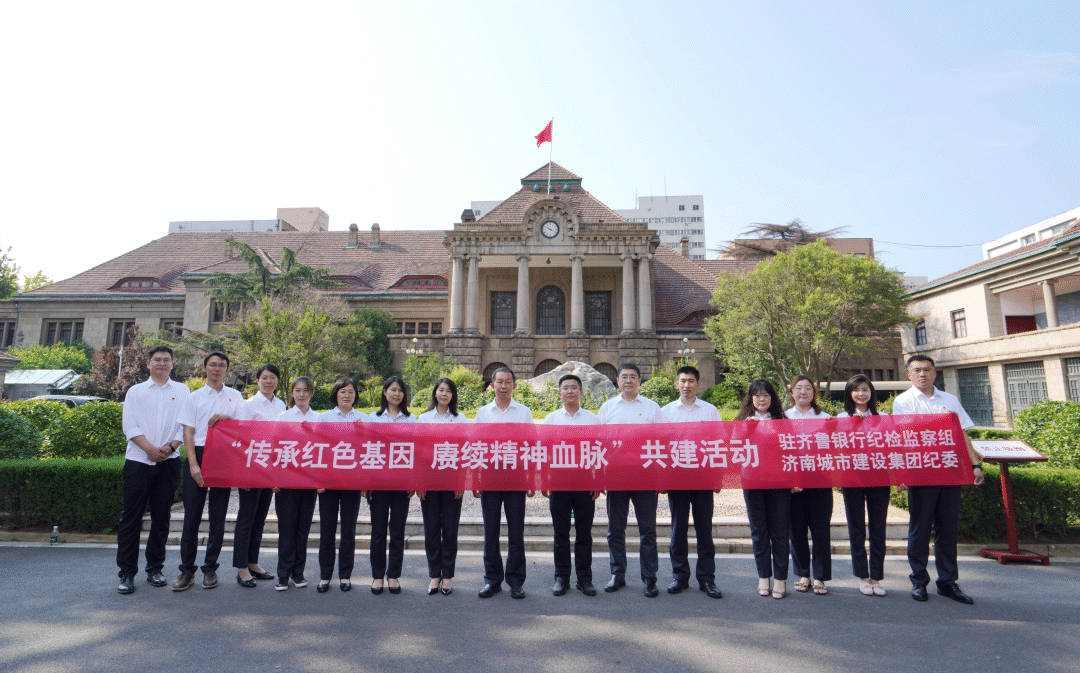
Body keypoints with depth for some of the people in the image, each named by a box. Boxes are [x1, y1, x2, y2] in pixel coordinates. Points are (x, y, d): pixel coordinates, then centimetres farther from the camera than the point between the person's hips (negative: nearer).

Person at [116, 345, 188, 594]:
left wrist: (170, 446, -11)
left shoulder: (182, 391, 12)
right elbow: (129, 426, 1)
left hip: (168, 461, 1)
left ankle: (155, 569, 18)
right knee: (130, 517, -1)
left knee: (161, 517, 7)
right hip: (138, 460, 0)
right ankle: (127, 573, 8)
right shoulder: (135, 391, 11)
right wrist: (150, 448, -11)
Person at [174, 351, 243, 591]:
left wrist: (225, 418, -11)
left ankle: (210, 568, 15)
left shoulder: (235, 396, 12)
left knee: (218, 516, 5)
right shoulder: (194, 398, 9)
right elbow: (188, 433, 2)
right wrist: (193, 464, -9)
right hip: (198, 456, -1)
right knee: (192, 515, 0)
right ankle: (187, 570, 10)